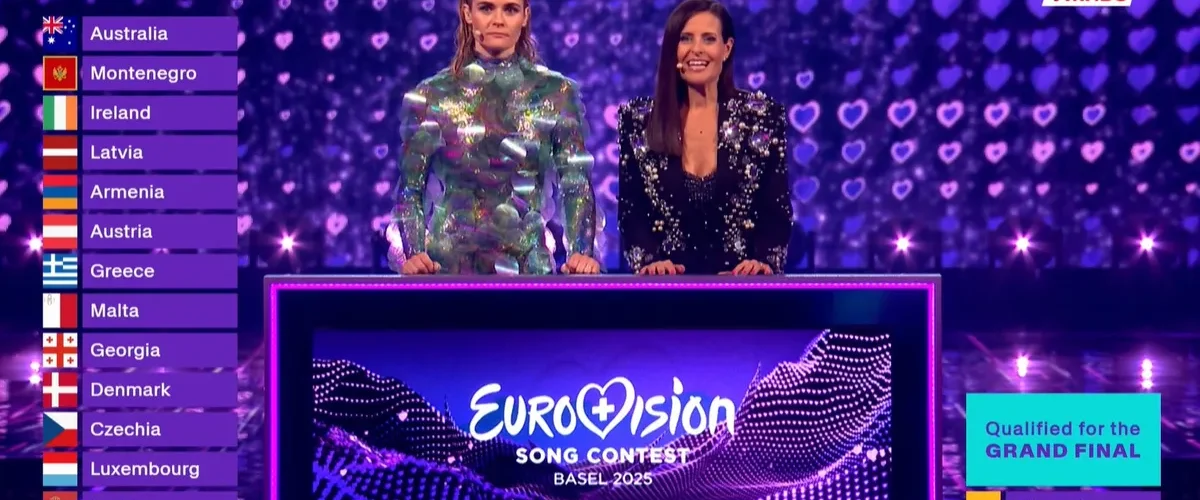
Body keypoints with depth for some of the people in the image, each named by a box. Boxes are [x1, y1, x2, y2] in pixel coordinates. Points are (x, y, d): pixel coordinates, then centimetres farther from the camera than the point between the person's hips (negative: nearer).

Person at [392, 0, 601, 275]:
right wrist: (412, 253, -13)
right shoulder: (432, 95, 0)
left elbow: (577, 186, -2)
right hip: (449, 264, 0)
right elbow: (409, 190, 3)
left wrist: (582, 252, -17)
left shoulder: (556, 93, 1)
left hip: (528, 266, 0)